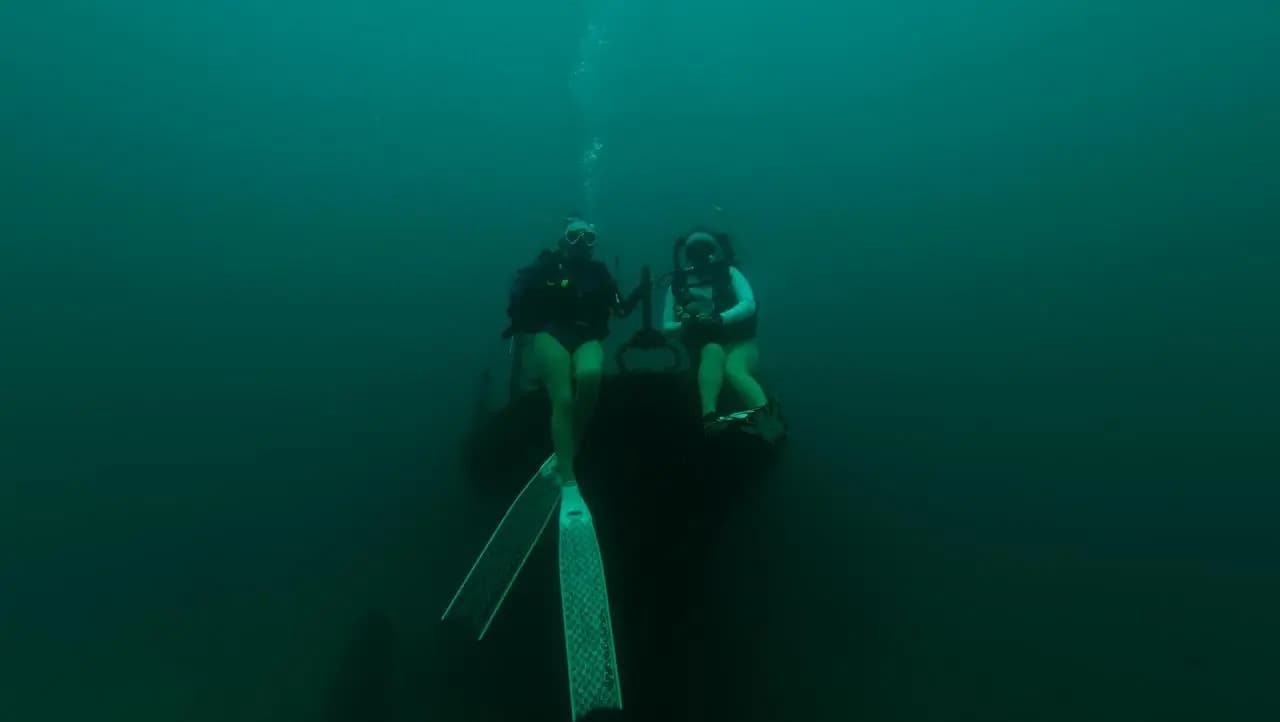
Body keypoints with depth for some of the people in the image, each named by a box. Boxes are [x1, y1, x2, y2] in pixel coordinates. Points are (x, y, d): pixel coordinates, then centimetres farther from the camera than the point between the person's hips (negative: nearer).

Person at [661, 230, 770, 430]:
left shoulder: (729, 273, 2)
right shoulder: (678, 284, 5)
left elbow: (749, 305, -13)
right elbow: (667, 326, 3)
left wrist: (717, 320, -29)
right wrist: (685, 324, -20)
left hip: (739, 342, -1)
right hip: (704, 348, 1)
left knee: (733, 369, -34)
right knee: (713, 350, -35)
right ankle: (709, 415, -48)